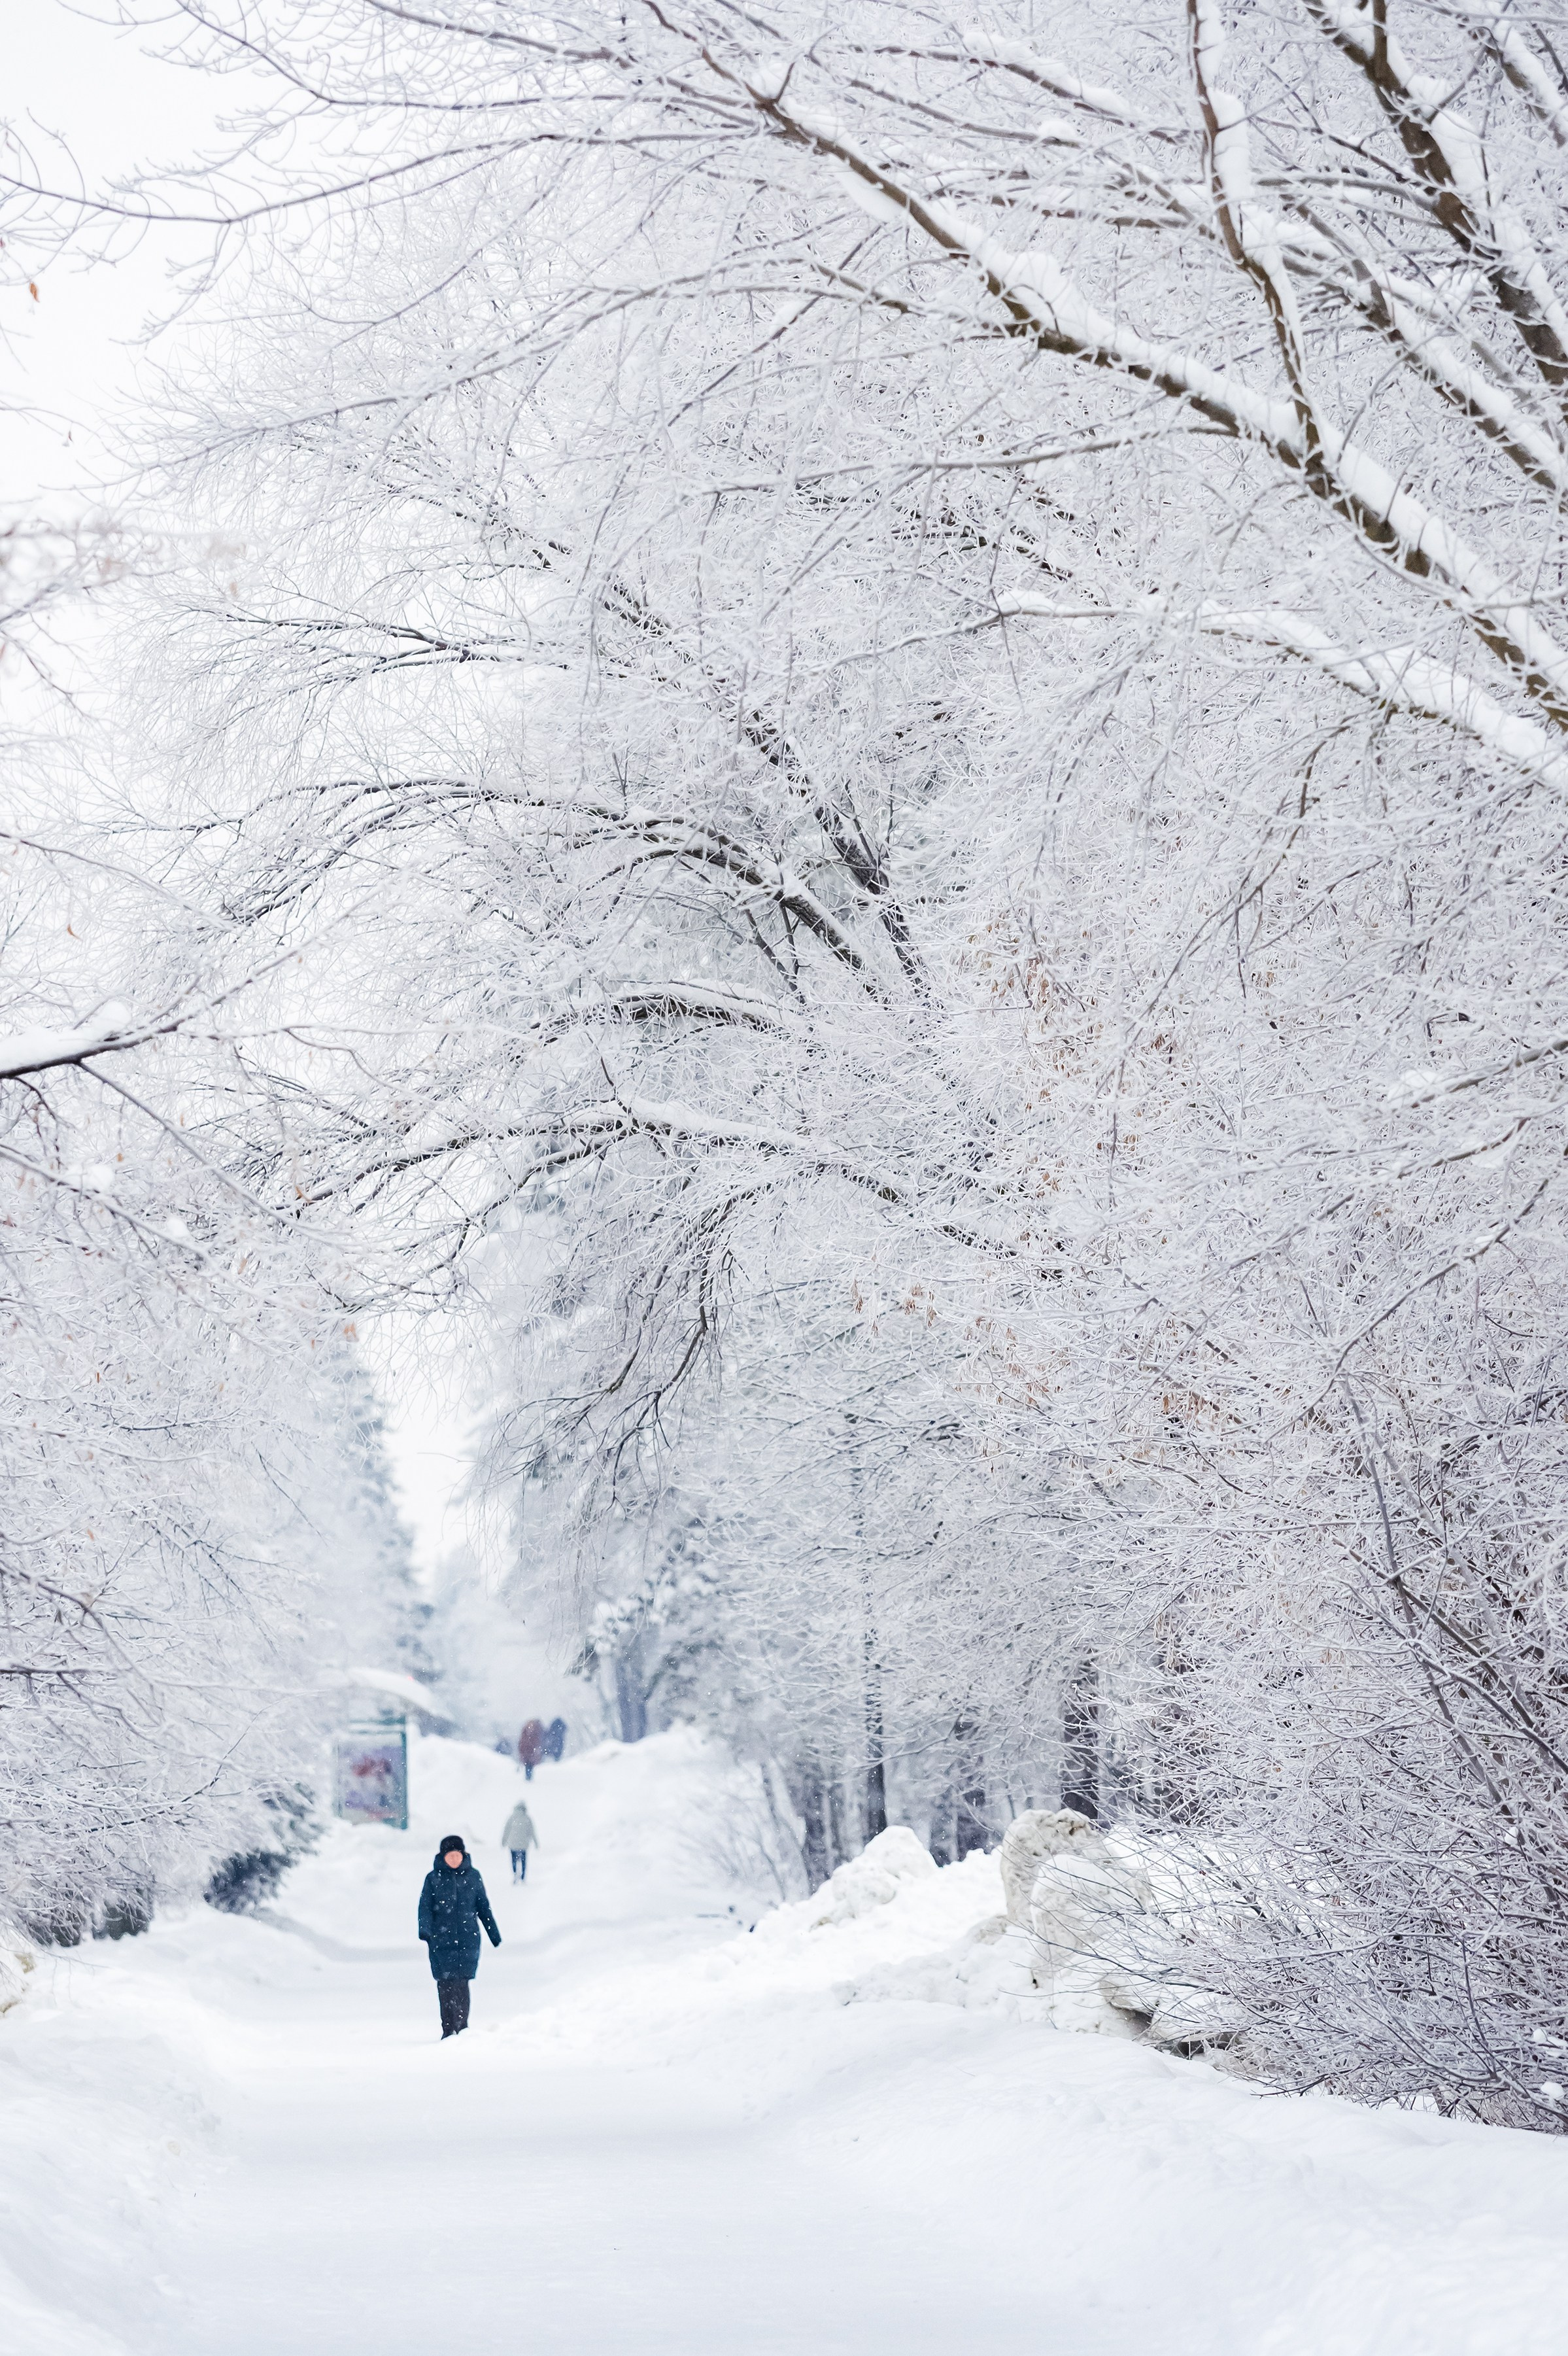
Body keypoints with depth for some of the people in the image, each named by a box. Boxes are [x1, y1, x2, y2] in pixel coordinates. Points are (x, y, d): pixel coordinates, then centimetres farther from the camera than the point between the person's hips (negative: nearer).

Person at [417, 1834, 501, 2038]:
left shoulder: (473, 1876, 8)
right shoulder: (434, 1878, 3)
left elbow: (483, 1906, 16)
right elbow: (425, 1906, -1)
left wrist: (494, 1933, 19)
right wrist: (424, 1930, -18)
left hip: (468, 1939, 1)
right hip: (441, 1939, -1)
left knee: (462, 1983, -3)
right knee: (445, 1983, -5)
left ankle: (463, 2027, 9)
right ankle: (449, 2029, 0)